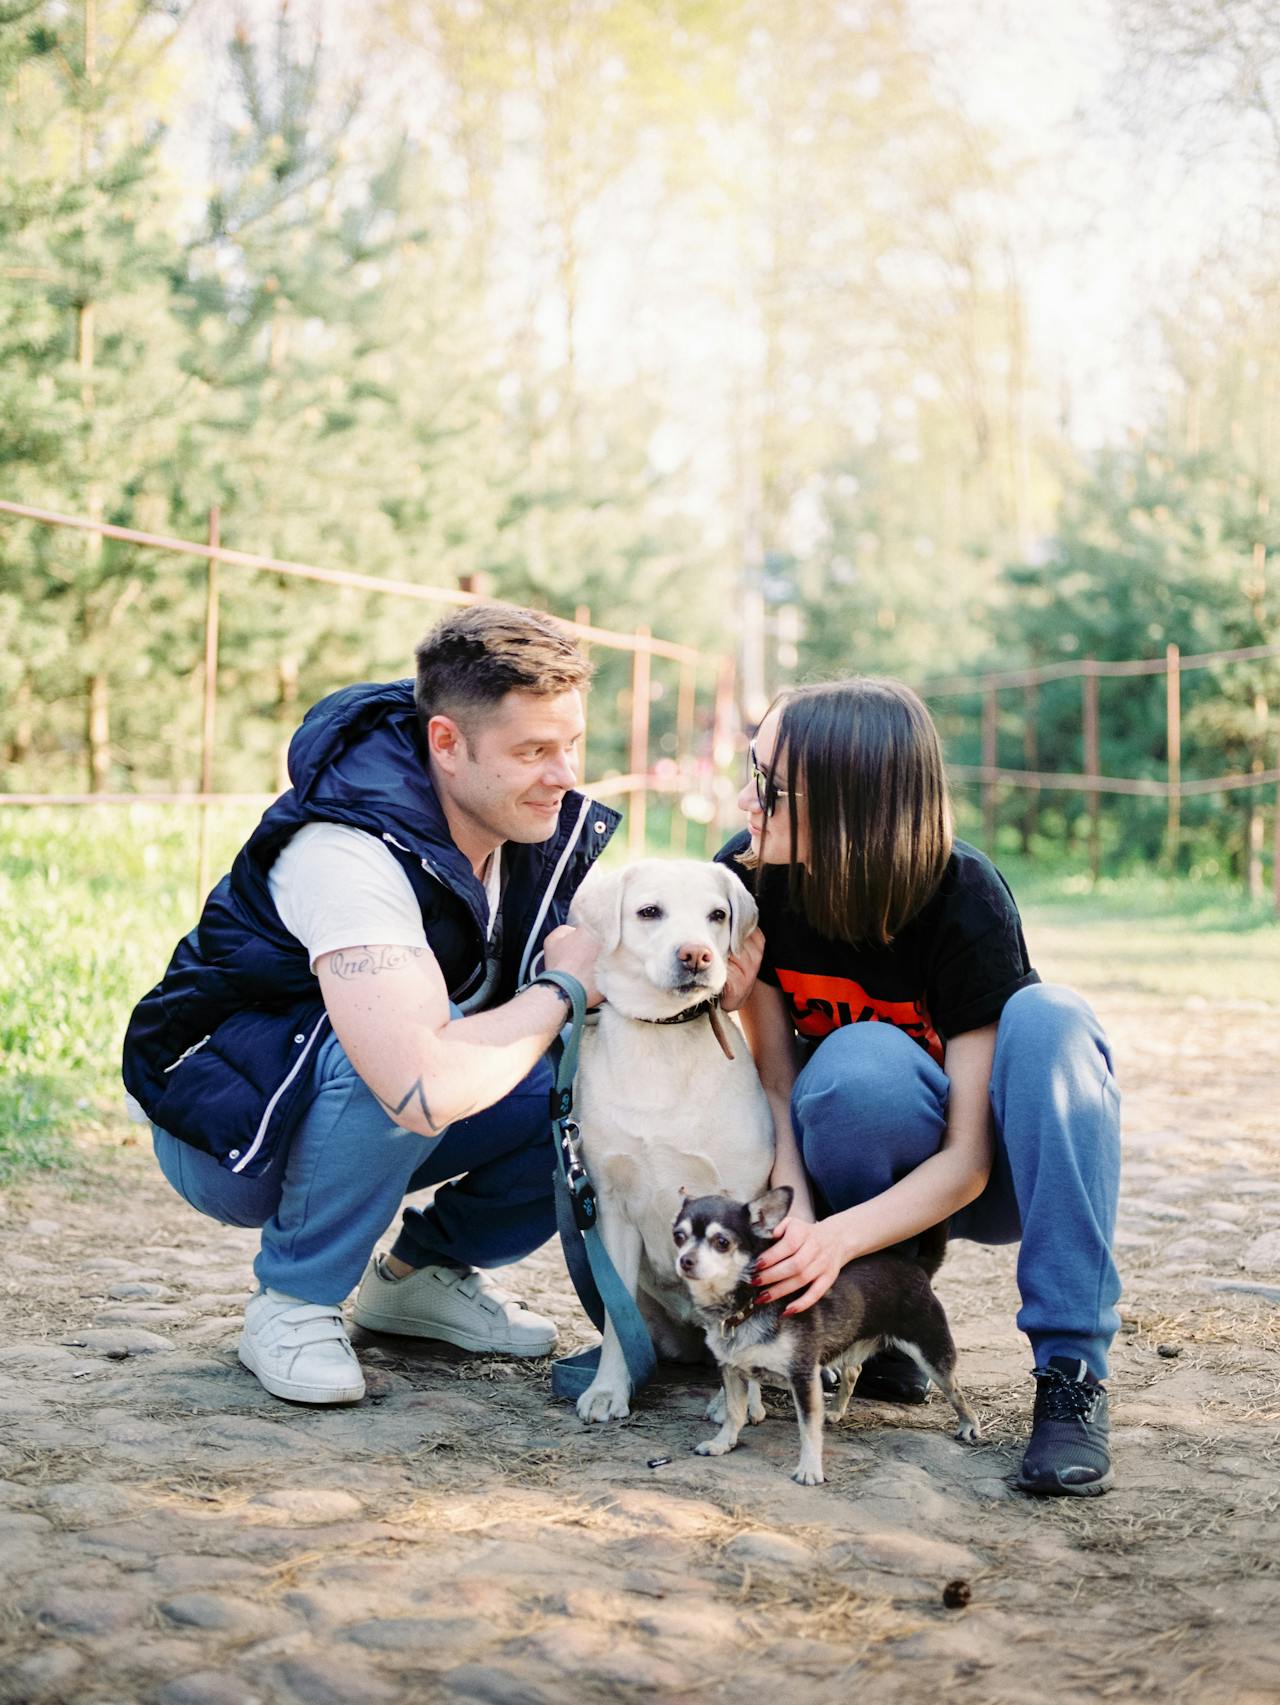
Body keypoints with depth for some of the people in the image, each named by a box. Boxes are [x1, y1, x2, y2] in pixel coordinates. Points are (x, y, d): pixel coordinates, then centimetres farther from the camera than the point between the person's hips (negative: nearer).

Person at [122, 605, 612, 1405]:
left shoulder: (547, 826, -9)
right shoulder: (349, 852, -34)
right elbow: (426, 1089, -45)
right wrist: (563, 989, -28)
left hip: (386, 1126, 7)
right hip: (227, 1130, -7)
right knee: (391, 1059, -38)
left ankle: (424, 1270, 7)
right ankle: (293, 1302, -14)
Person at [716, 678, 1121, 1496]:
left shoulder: (964, 899, -27)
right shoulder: (746, 878, -17)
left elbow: (967, 1160, -27)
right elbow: (774, 1083, -15)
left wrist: (838, 1237, -42)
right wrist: (793, 1222, -33)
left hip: (983, 1176, -1)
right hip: (855, 1158, 2)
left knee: (1049, 1018, -34)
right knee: (862, 1063, -35)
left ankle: (1072, 1371, -30)